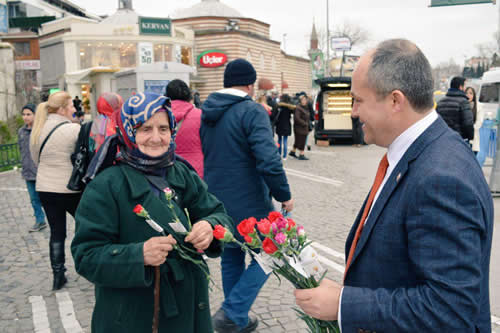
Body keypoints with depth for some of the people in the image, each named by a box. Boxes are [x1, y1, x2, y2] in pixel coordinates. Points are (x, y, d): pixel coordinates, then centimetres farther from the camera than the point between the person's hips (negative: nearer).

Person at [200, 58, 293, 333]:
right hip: (248, 203, -7)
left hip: (217, 201, 8)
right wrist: (284, 195, -13)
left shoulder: (207, 112, 8)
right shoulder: (251, 111, -16)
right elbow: (268, 160, -25)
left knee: (231, 259, 19)